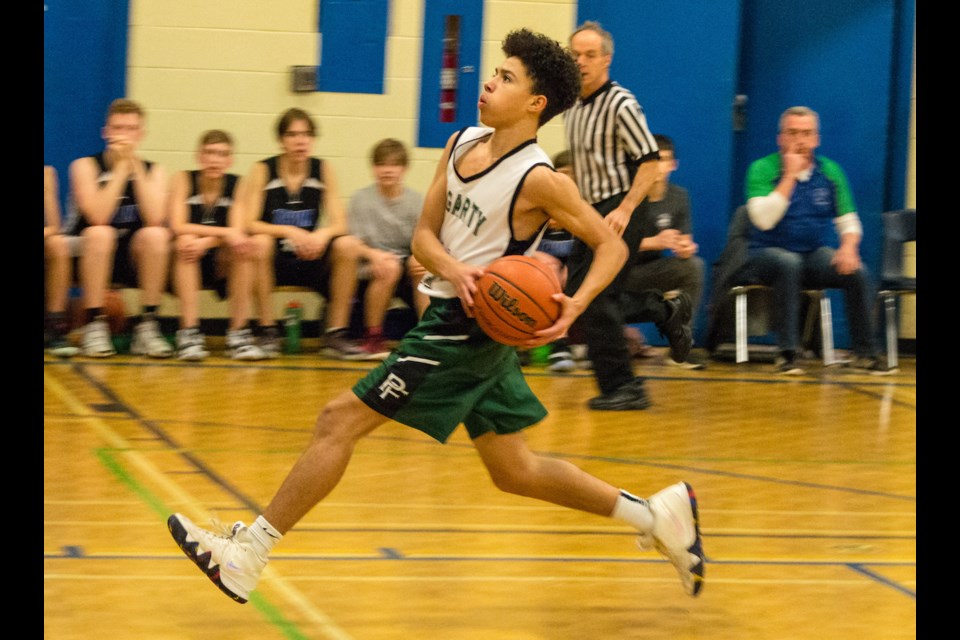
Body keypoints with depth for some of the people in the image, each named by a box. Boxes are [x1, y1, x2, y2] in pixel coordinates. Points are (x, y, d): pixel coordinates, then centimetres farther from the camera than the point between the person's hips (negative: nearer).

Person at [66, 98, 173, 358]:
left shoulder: (153, 171, 2)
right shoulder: (87, 166, -6)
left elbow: (155, 219, -18)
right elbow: (98, 217, -24)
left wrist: (136, 166, -16)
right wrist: (121, 168, -19)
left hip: (134, 259, 2)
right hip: (89, 256, -2)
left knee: (155, 235, -28)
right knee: (100, 234, -34)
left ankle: (147, 327, -20)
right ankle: (94, 326, -26)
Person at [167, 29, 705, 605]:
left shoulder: (540, 181, -16)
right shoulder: (461, 144, 6)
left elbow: (611, 245, -9)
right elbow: (425, 234, 6)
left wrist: (575, 306, -25)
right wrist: (455, 270, -15)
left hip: (469, 331, -9)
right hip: (455, 315, 9)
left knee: (340, 421, -6)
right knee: (514, 470, 16)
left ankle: (246, 556, 1)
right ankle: (656, 513, 23)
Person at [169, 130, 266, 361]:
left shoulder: (236, 184, -1)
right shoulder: (184, 179, -6)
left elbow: (238, 231, -14)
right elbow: (178, 226, -20)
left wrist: (206, 242, -32)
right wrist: (225, 233, -29)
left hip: (220, 263, 2)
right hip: (185, 265, -2)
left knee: (243, 248, -27)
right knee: (186, 241, -32)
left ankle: (239, 333, -21)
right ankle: (189, 333, -34)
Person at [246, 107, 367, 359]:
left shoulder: (323, 170, 1)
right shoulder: (263, 170, -5)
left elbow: (339, 224, -4)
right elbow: (250, 224, -13)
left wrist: (322, 235, -27)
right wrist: (289, 232, -28)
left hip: (310, 259, 2)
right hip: (273, 262, -2)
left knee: (349, 245, -24)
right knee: (260, 242, -34)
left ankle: (336, 335, -16)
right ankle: (268, 331, -20)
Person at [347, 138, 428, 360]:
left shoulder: (416, 200, 5)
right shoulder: (361, 198, -1)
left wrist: (419, 258, -24)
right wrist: (373, 254, -27)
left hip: (406, 261, 2)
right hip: (370, 266, -2)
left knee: (423, 270, -31)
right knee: (389, 267, -36)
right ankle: (372, 339, -22)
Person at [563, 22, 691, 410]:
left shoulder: (620, 104, -13)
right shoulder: (573, 107, 11)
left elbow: (650, 162, -17)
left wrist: (625, 210, -25)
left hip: (618, 212, -8)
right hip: (591, 213, 9)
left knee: (594, 300, -11)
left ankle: (623, 388, 0)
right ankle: (667, 312, 22)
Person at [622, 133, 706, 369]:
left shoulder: (679, 196, 1)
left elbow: (684, 241, 1)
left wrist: (685, 248, -25)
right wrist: (654, 242, -30)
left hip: (650, 271, 4)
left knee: (693, 265, -23)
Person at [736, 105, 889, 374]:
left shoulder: (830, 171, 6)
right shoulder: (763, 169, -6)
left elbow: (849, 221, 8)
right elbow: (764, 220, -20)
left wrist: (848, 247, -14)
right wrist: (790, 176, -21)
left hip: (817, 254, 4)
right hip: (769, 253, -4)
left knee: (859, 272, -22)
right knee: (789, 264, -38)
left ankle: (865, 351, -9)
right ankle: (787, 353, -33)